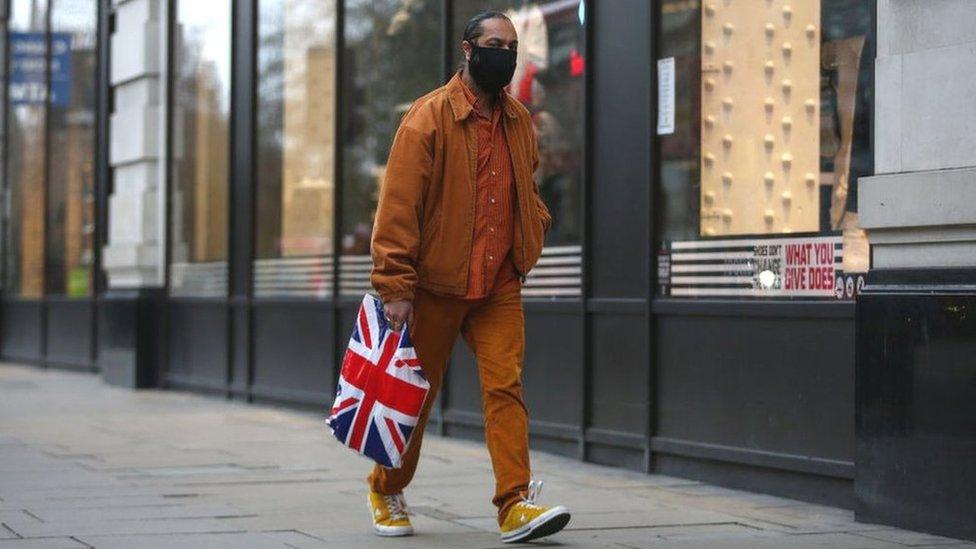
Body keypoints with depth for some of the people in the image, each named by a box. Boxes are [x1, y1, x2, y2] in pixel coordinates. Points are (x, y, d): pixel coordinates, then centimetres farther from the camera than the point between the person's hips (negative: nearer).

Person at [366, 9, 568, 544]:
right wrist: (395, 286, -18)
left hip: (500, 285, 4)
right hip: (436, 283, -4)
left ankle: (515, 505, -12)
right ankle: (386, 490, 28)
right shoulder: (429, 116, -9)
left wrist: (537, 227, 8)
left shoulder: (519, 119, 10)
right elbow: (398, 203, -13)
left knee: (506, 386, -9)